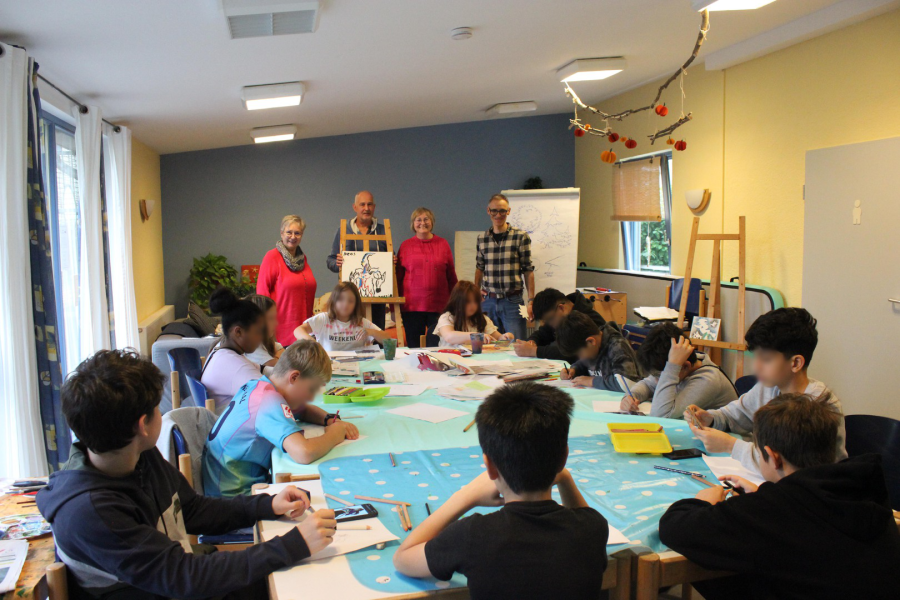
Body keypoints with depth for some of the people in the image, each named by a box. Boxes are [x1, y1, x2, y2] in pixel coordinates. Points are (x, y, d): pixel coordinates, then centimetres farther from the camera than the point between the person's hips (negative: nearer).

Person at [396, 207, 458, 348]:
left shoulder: (443, 244, 8)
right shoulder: (405, 245, 7)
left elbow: (451, 276, 11)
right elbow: (398, 276, 9)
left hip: (439, 306, 0)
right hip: (412, 306, 0)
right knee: (414, 347, 5)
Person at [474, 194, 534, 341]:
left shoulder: (521, 237, -3)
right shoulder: (481, 239, 7)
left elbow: (528, 271, -2)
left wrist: (531, 301, -6)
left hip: (512, 301, -3)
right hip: (488, 301, 3)